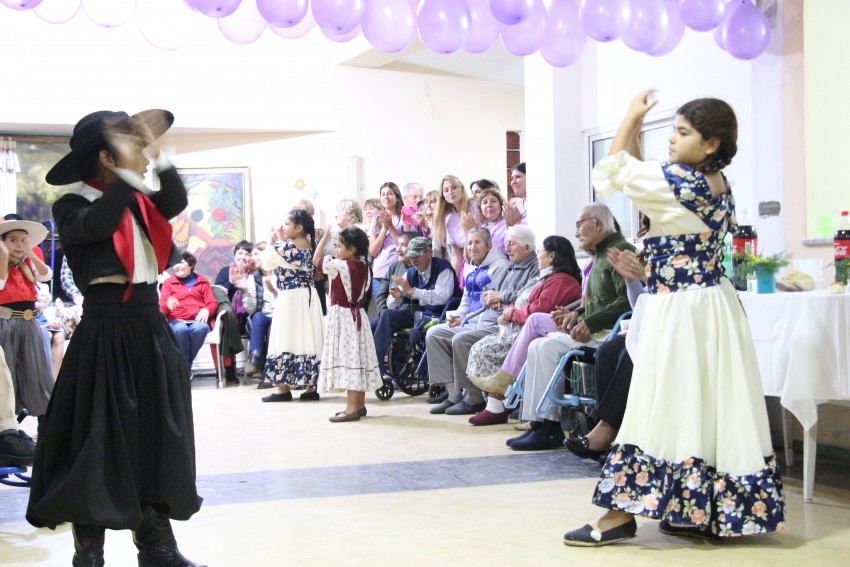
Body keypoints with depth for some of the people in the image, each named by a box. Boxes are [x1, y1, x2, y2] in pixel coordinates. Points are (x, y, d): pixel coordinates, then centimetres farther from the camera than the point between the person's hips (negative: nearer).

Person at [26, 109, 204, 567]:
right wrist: (127, 174, -26)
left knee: (156, 437, 10)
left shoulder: (138, 200, 12)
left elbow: (175, 204, -2)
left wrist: (158, 156, -9)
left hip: (149, 327, 7)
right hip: (104, 331, -6)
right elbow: (96, 226, -25)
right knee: (97, 441, -2)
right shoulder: (73, 205, -7)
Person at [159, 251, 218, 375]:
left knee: (200, 328, -38)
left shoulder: (202, 281, 21)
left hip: (197, 320, 0)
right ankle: (185, 367, -27)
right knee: (180, 329, -39)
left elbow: (213, 303, 11)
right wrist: (168, 303, -18)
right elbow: (161, 308, 7)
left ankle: (185, 365, -27)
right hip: (177, 321, 0)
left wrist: (206, 310, -13)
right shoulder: (168, 283, 20)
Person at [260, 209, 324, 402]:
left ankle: (283, 388, 2)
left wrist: (272, 243, 7)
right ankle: (311, 387, 9)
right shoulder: (310, 246, 7)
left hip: (290, 299, -7)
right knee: (308, 339, 7)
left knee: (285, 339, -1)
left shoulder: (284, 246, -14)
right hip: (308, 297, 7)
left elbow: (266, 263, -2)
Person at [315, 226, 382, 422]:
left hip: (343, 316, -8)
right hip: (358, 315, 8)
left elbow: (316, 260, -6)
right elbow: (366, 293, 11)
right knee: (358, 357, 13)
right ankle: (360, 404, 21)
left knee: (347, 357, -9)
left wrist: (325, 236, 2)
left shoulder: (339, 266, -16)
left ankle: (351, 408, -11)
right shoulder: (364, 266, 6)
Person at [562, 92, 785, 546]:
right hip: (713, 307, 9)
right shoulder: (718, 184, 9)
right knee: (711, 409, 11)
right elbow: (639, 175, 19)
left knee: (661, 408, -5)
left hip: (676, 313, -9)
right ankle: (709, 512, 18)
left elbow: (616, 171, -5)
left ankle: (622, 513, 1)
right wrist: (636, 131, 12)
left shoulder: (680, 182, -17)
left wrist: (631, 118, 5)